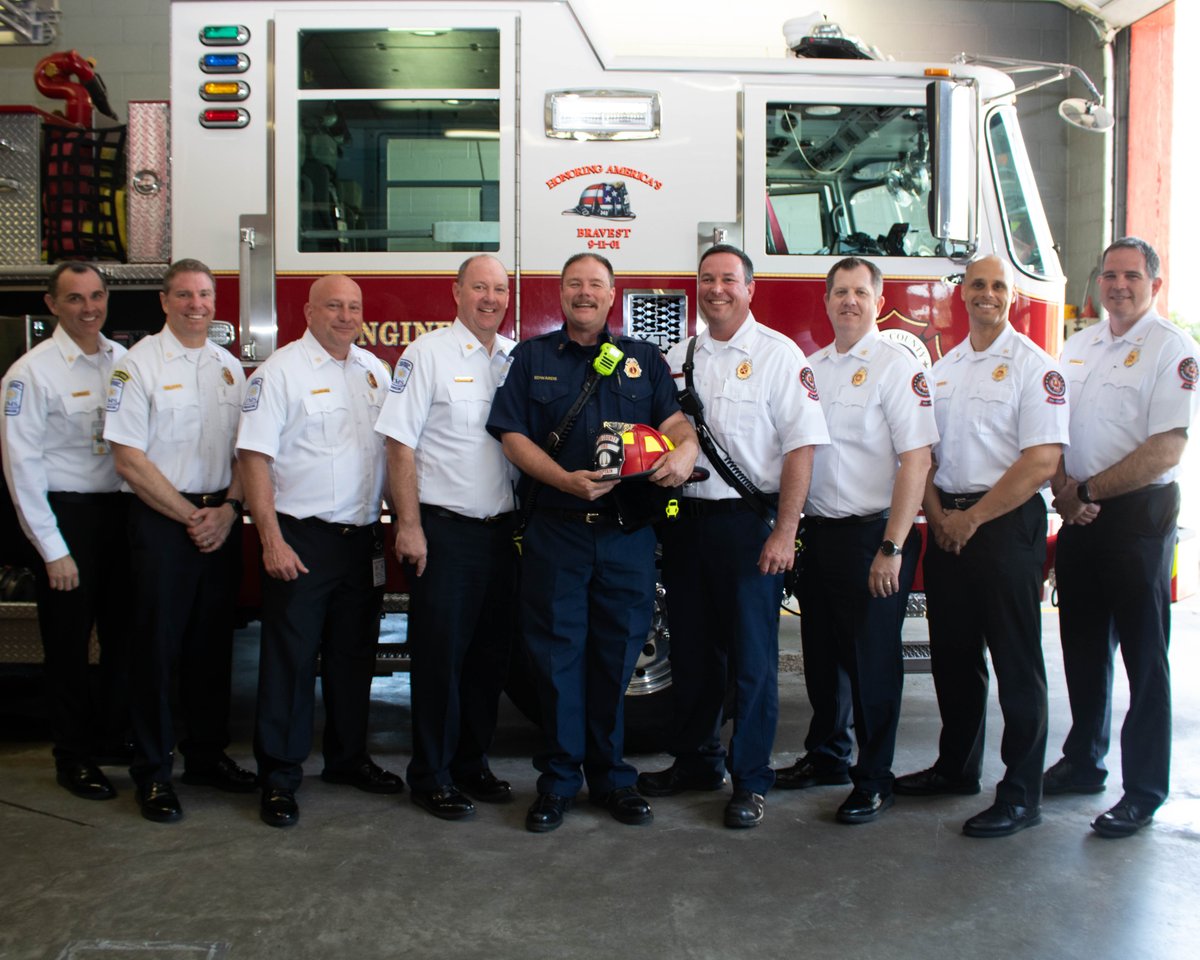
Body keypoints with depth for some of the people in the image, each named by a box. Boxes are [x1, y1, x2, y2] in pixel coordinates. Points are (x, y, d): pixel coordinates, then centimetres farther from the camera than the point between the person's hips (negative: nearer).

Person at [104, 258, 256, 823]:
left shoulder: (230, 367, 12)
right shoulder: (139, 364, -4)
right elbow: (129, 459, -10)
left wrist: (228, 509, -4)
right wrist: (191, 516, -11)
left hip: (221, 521, 5)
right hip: (161, 522, -5)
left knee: (213, 644, 10)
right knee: (157, 645, 0)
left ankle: (206, 756, 22)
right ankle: (153, 772, 10)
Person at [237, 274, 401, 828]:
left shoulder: (374, 369, 12)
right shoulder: (282, 369, -6)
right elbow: (254, 455, -12)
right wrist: (271, 538, -18)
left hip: (362, 539, 6)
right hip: (301, 539, -6)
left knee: (353, 655, 15)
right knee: (290, 659, 0)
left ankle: (347, 758, 29)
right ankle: (278, 778, 10)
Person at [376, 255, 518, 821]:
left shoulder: (518, 360, 11)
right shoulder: (428, 353, -5)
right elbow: (401, 443, -9)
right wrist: (408, 525, -14)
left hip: (499, 529, 6)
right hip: (442, 530, -5)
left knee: (490, 653, 12)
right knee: (440, 654, 1)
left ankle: (471, 763, 26)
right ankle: (430, 777, 13)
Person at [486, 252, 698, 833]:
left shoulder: (643, 359, 14)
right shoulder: (531, 358, 10)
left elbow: (674, 418, 5)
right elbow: (512, 434, 0)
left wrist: (684, 450, -19)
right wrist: (566, 479, -15)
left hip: (628, 532, 1)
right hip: (554, 529, -1)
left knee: (618, 654, 6)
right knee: (557, 653, 2)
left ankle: (611, 777, 20)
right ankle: (558, 779, 14)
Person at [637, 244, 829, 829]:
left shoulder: (779, 355, -4)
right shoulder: (678, 358, 12)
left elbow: (800, 446, -10)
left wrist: (784, 532, -16)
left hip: (747, 522, -5)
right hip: (687, 518, 5)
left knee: (752, 655, 1)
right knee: (692, 649, 12)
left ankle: (750, 780, 12)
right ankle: (696, 761, 27)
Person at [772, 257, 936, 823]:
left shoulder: (896, 366, -9)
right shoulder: (813, 367, 12)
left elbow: (916, 460, -15)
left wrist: (892, 549, -19)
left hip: (873, 534, -6)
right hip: (819, 532, 6)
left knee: (873, 659, 2)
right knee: (821, 653, 15)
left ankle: (874, 780, 15)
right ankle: (826, 756, 32)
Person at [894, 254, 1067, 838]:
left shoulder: (1034, 366, -6)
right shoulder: (942, 369, 14)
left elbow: (1042, 461, -14)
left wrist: (974, 518, -14)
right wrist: (937, 514, -2)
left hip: (1007, 523, -6)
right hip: (948, 524, 6)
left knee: (1015, 662, -1)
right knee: (952, 654, 13)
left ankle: (1021, 795, 7)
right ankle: (957, 767, 28)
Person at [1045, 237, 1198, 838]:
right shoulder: (1077, 347, 12)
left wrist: (1088, 490, -14)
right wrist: (1062, 489, -6)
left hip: (1138, 515, -6)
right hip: (1078, 517, 6)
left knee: (1143, 655, 1)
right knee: (1083, 647, 14)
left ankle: (1144, 791, 10)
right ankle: (1084, 763, 29)